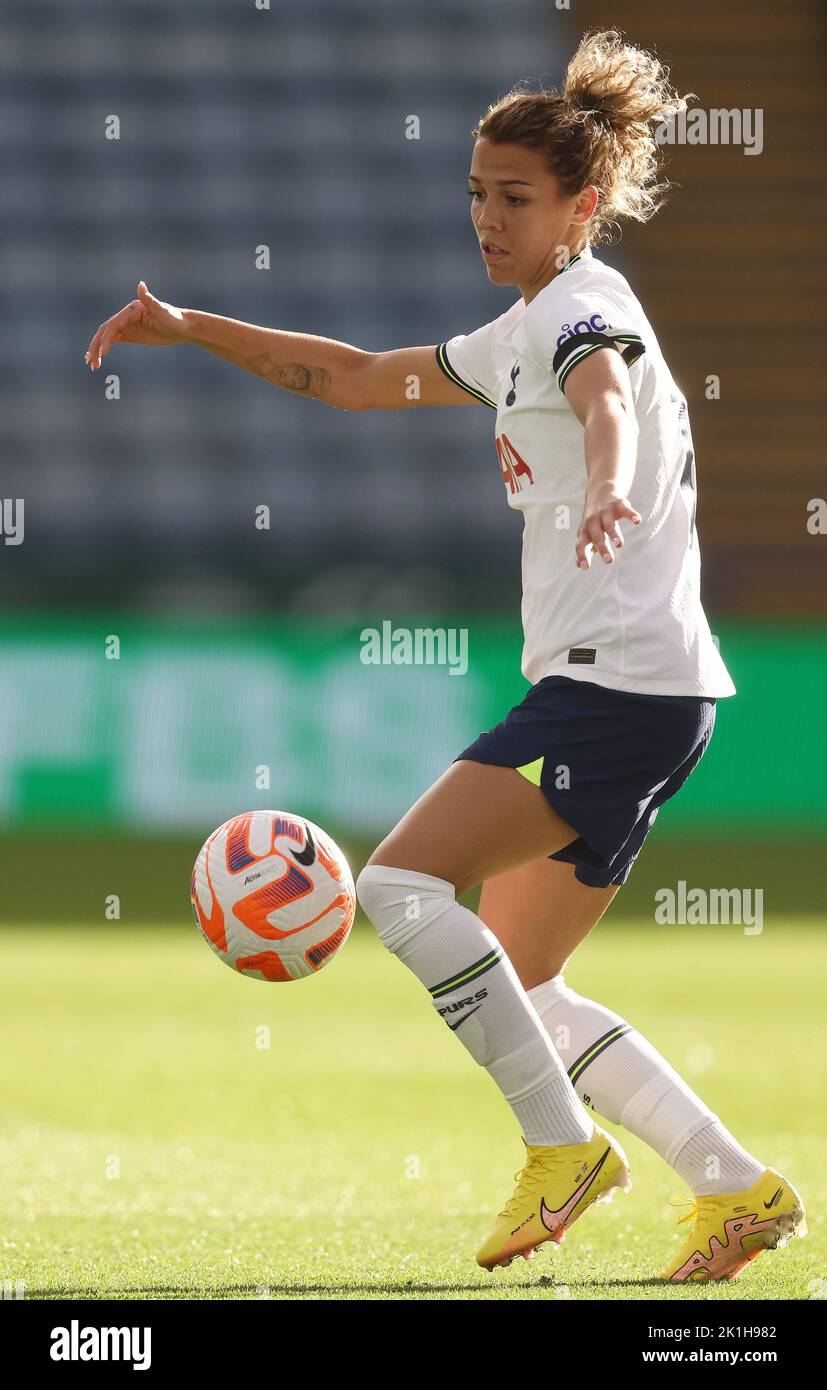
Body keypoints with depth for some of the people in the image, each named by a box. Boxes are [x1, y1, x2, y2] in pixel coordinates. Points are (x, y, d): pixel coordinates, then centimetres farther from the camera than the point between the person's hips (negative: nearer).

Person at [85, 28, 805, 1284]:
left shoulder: (584, 308, -8)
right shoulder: (522, 336, 22)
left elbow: (607, 396, -34)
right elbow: (354, 380, 33)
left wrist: (607, 492, -56)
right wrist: (192, 329, 26)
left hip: (623, 680, -10)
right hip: (626, 694, 10)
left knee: (403, 883, -16)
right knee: (513, 984, 9)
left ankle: (565, 1144, -13)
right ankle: (737, 1187, 8)